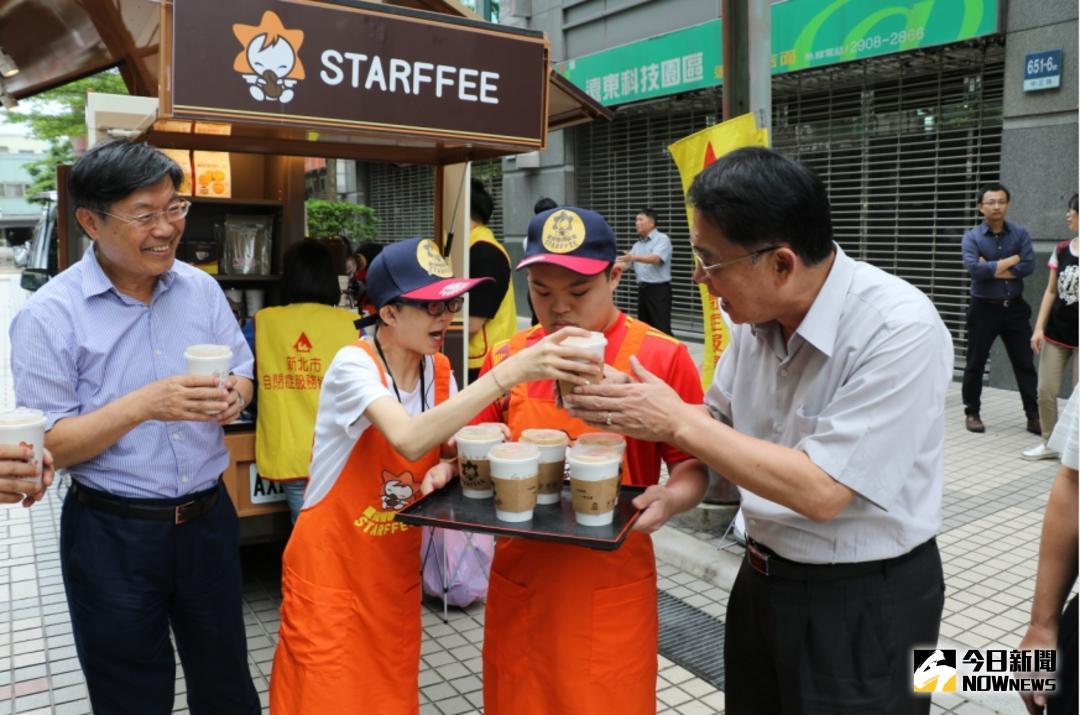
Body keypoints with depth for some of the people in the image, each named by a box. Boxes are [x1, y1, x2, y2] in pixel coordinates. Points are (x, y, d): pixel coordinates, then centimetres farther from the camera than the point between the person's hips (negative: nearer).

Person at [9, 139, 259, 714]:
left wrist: (231, 396, -15)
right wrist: (144, 405, -28)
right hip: (114, 535, -3)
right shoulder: (49, 315, -13)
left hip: (208, 518, 4)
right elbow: (47, 447, -14)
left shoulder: (201, 288, 0)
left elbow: (242, 374, 9)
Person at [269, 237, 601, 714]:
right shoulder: (354, 365, -22)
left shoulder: (438, 370, -3)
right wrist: (510, 372, -44)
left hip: (395, 568, 6)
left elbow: (441, 448, 8)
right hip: (332, 569, -5)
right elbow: (410, 441, -40)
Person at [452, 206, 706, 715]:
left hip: (611, 589, -3)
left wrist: (669, 500, -25)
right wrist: (448, 473, -8)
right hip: (518, 580, 4)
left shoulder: (662, 357, -9)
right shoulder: (506, 358, 2)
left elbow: (692, 466, -5)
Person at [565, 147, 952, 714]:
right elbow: (720, 423, 9)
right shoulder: (757, 311, -5)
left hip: (863, 604, -6)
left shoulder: (899, 331, -25)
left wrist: (676, 423, -25)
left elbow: (820, 491, -27)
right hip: (762, 578, 6)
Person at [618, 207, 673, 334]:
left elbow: (656, 259, -24)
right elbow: (627, 263, 15)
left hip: (659, 289, -8)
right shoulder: (637, 245, 17)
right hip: (643, 289, 8)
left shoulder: (662, 239, -6)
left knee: (662, 328, -10)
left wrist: (634, 257, -37)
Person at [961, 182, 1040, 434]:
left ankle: (1034, 416, 14)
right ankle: (972, 413, 20)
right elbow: (974, 269, -21)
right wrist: (1011, 260, -13)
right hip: (984, 308, -2)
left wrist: (991, 269, -13)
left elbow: (1028, 266, -11)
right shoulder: (971, 237, -5)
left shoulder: (1020, 233, 2)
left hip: (1015, 308, 2)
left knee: (1025, 363, 6)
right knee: (975, 364, 7)